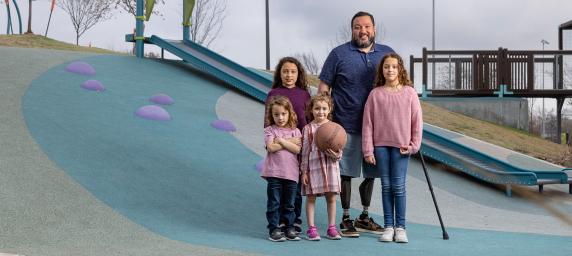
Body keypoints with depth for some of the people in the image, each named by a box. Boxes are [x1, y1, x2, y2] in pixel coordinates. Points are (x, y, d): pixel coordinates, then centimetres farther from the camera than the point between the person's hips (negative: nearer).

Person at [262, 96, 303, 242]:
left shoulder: (295, 131, 10)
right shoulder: (269, 130, 4)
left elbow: (297, 149, -5)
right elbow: (271, 148, -12)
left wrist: (281, 140, -10)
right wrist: (290, 142, -6)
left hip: (291, 173, 2)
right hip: (274, 172, -2)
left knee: (289, 204, 9)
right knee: (273, 203, 0)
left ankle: (289, 228, 17)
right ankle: (274, 229, 6)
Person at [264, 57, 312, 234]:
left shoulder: (304, 94, 8)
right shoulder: (273, 94, 4)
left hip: (300, 145, 1)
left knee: (297, 184, 5)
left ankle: (295, 220, 15)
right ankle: (281, 220, 11)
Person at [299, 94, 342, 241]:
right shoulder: (308, 129, 2)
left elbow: (339, 149, 6)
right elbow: (304, 151, 2)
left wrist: (336, 155, -18)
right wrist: (303, 172, -2)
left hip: (330, 165, 1)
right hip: (313, 166, -1)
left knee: (331, 197, 6)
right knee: (310, 197, 1)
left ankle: (332, 228, 16)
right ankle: (311, 229, 8)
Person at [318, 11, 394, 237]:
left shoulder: (387, 54, 10)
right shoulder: (339, 54, 0)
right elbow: (323, 87, 1)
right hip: (347, 126, -4)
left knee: (371, 173, 11)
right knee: (346, 173, 1)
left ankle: (364, 218, 25)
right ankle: (346, 219, 14)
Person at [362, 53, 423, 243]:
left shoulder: (409, 93, 2)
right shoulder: (375, 94, 2)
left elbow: (417, 121, 5)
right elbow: (367, 124, 3)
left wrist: (413, 146, 0)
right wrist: (368, 150, -1)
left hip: (401, 146, -1)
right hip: (381, 145, 1)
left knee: (399, 186, -3)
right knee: (386, 186, 4)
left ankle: (400, 227, 5)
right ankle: (388, 226, 11)